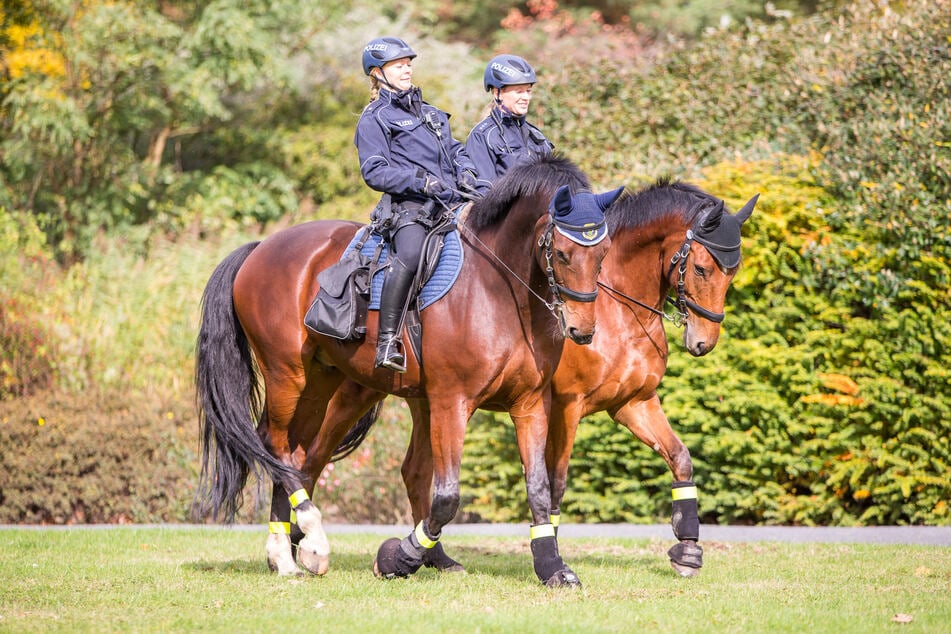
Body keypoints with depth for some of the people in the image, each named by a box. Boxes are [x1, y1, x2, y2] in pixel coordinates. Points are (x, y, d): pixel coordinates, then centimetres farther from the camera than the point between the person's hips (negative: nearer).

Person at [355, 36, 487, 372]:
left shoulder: (431, 113, 29)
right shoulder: (375, 119, 6)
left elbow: (455, 150, 29)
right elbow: (375, 171, -4)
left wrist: (466, 172, 5)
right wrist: (422, 180, -16)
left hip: (452, 204, 8)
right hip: (410, 208, -8)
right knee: (411, 255, -35)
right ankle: (386, 341, -35)